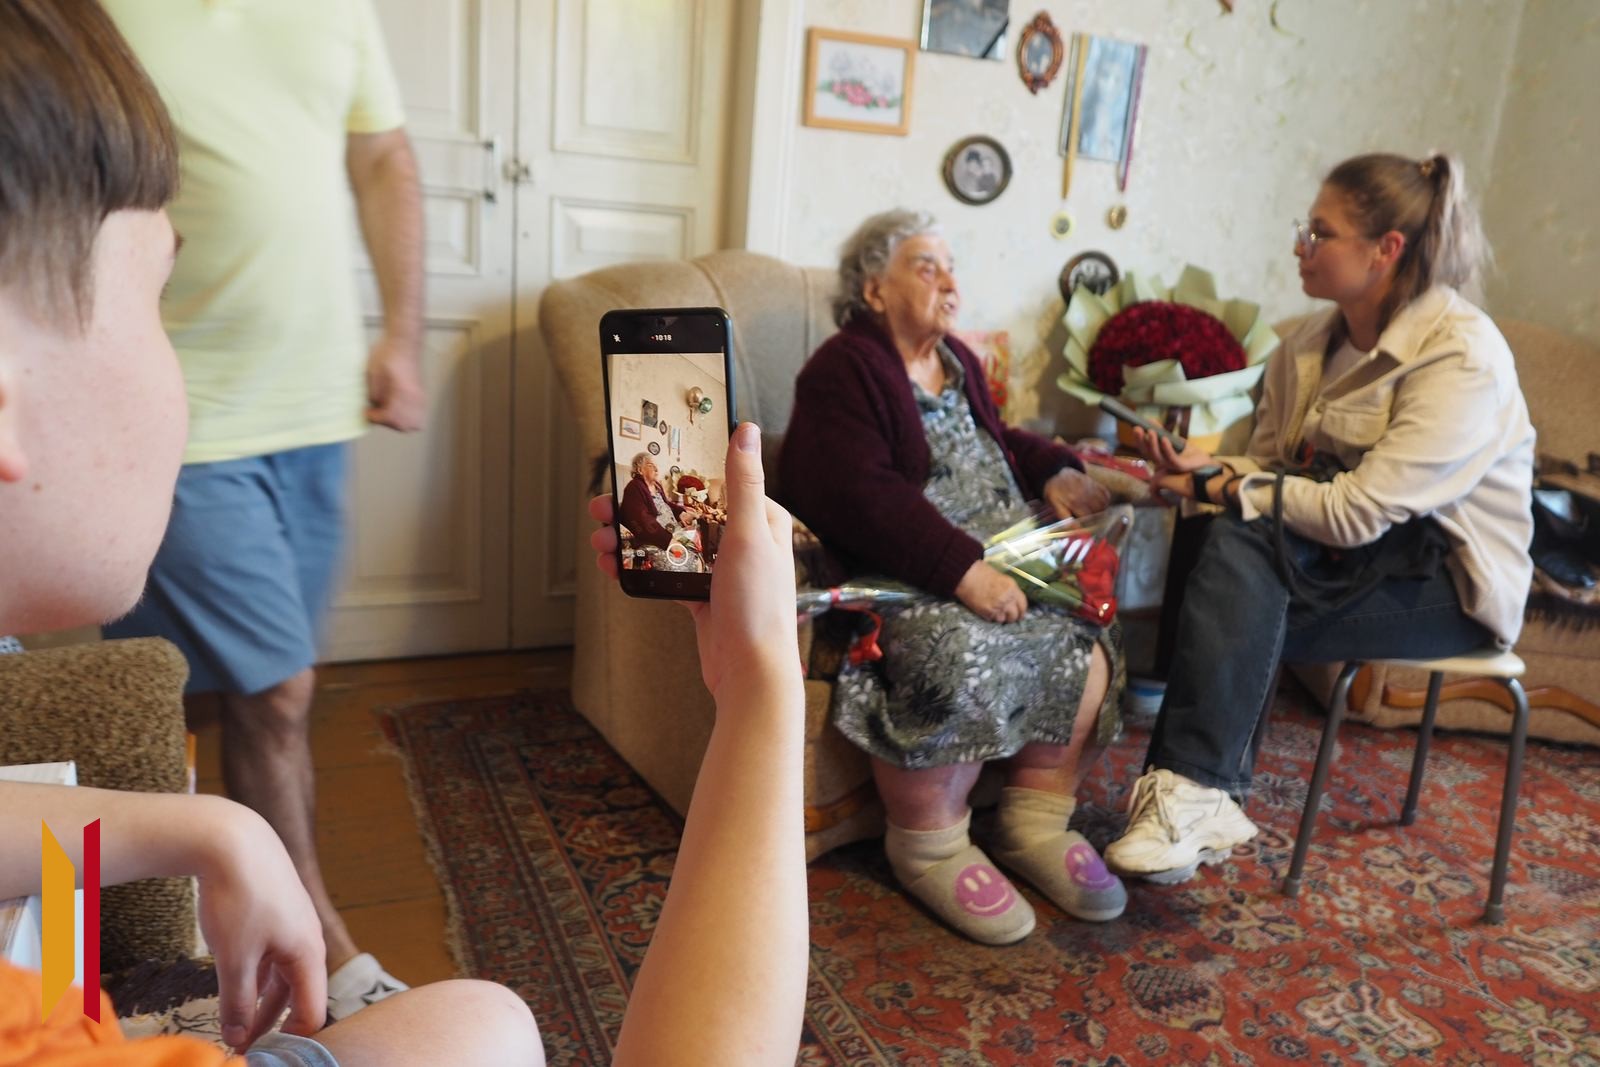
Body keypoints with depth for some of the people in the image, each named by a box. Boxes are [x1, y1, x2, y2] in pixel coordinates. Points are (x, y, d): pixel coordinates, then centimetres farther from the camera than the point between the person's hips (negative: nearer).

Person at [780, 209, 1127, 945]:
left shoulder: (957, 361, 20)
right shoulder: (842, 371, -8)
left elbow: (996, 441, 33)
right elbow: (859, 497, -22)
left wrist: (1055, 471, 10)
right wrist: (962, 569, -29)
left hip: (991, 559, 8)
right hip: (898, 573, -8)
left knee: (1082, 642, -13)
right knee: (962, 655, -32)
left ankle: (1037, 830, 2)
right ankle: (930, 850, -10)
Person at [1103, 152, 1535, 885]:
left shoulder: (1462, 357, -19)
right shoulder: (1313, 343, 4)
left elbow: (1357, 512, -26)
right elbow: (1268, 465, 5)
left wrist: (1223, 486, -20)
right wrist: (1206, 469, -16)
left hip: (1449, 582, -6)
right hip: (1354, 557, 6)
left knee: (1242, 546, -30)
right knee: (1236, 542, -26)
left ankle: (1194, 793, -27)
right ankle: (1203, 798, -25)